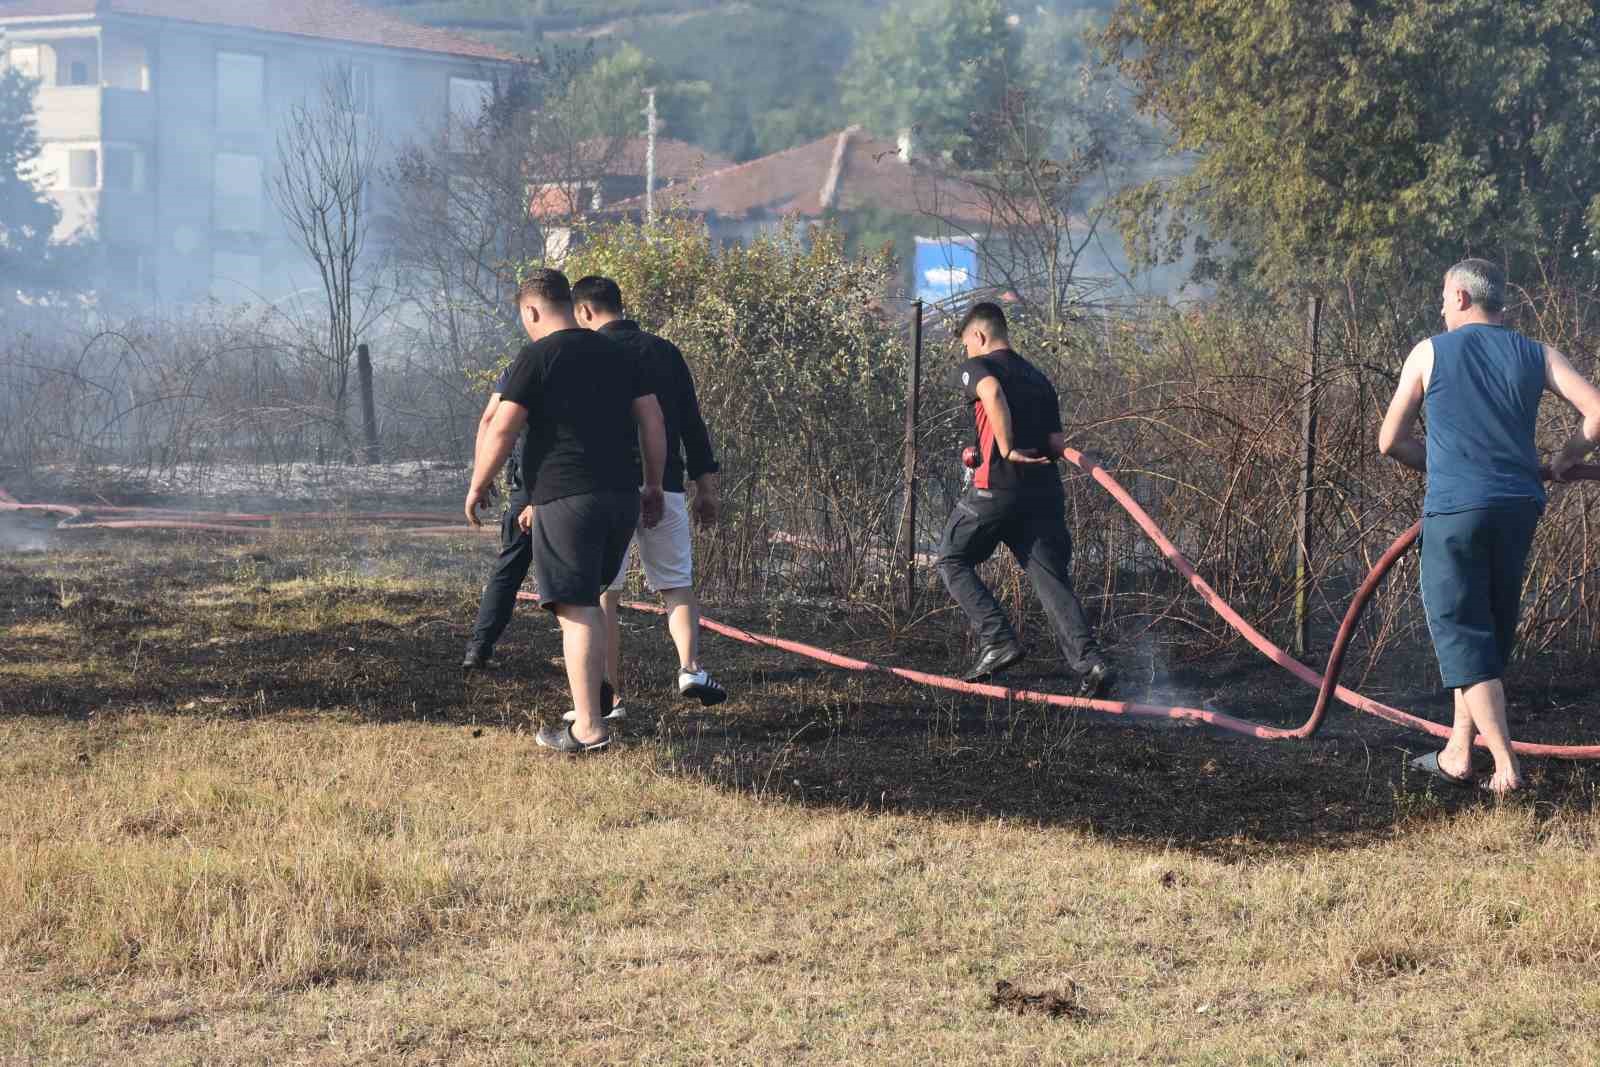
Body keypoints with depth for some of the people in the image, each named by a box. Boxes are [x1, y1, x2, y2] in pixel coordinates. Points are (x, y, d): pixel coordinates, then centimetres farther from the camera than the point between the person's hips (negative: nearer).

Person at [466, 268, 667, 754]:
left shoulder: (537, 356, -5)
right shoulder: (616, 355, 14)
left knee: (577, 611, -7)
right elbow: (652, 421, 12)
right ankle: (593, 704, 21)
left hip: (565, 499, -7)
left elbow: (501, 428, -8)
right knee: (589, 601, 19)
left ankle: (589, 727, -10)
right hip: (621, 496, 7)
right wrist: (653, 485, 19)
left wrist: (477, 486, 4)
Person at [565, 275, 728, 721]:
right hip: (664, 487, 4)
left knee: (604, 593, 3)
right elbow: (692, 424, 10)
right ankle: (690, 667, -12)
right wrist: (706, 487, 14)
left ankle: (612, 696, 0)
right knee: (678, 583, 11)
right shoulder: (666, 352, 11)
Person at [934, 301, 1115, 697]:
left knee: (952, 560, 12)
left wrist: (1006, 450, -18)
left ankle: (999, 640, -3)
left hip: (997, 487, -6)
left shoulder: (975, 367, 4)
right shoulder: (1039, 379, 24)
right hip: (1045, 491, 6)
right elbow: (1057, 444, 17)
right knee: (1053, 578, 3)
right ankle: (1089, 661, -14)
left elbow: (992, 391, -21)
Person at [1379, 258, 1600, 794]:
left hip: (1456, 508, -4)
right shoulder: (1536, 355, 9)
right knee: (1489, 632, 17)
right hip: (1519, 505, 4)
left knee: (1462, 633, -1)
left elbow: (1391, 442, 6)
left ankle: (1506, 768, -10)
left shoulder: (1431, 353, 3)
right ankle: (1457, 753, 22)